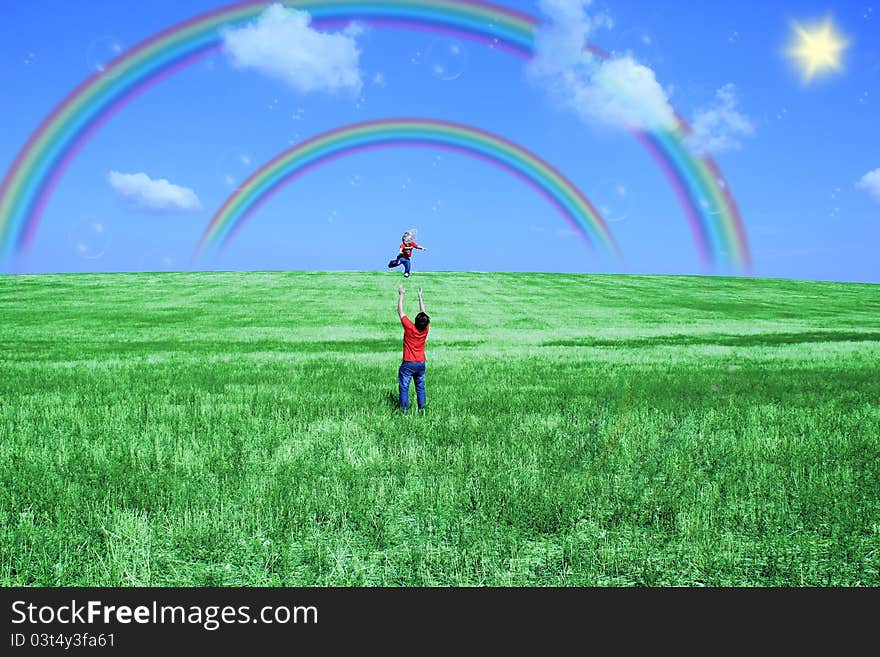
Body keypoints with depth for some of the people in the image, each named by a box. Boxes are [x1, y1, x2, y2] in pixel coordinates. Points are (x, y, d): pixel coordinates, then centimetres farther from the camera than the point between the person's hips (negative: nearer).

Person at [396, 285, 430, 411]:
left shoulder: (409, 327, -17)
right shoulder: (425, 329, -6)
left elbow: (400, 311, -7)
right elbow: (423, 312, 8)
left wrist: (401, 295, 1)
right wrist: (420, 296, 17)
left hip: (408, 364, -4)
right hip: (421, 363, 5)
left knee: (404, 387, -1)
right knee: (420, 387, 12)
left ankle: (405, 409, -4)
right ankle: (421, 408, 12)